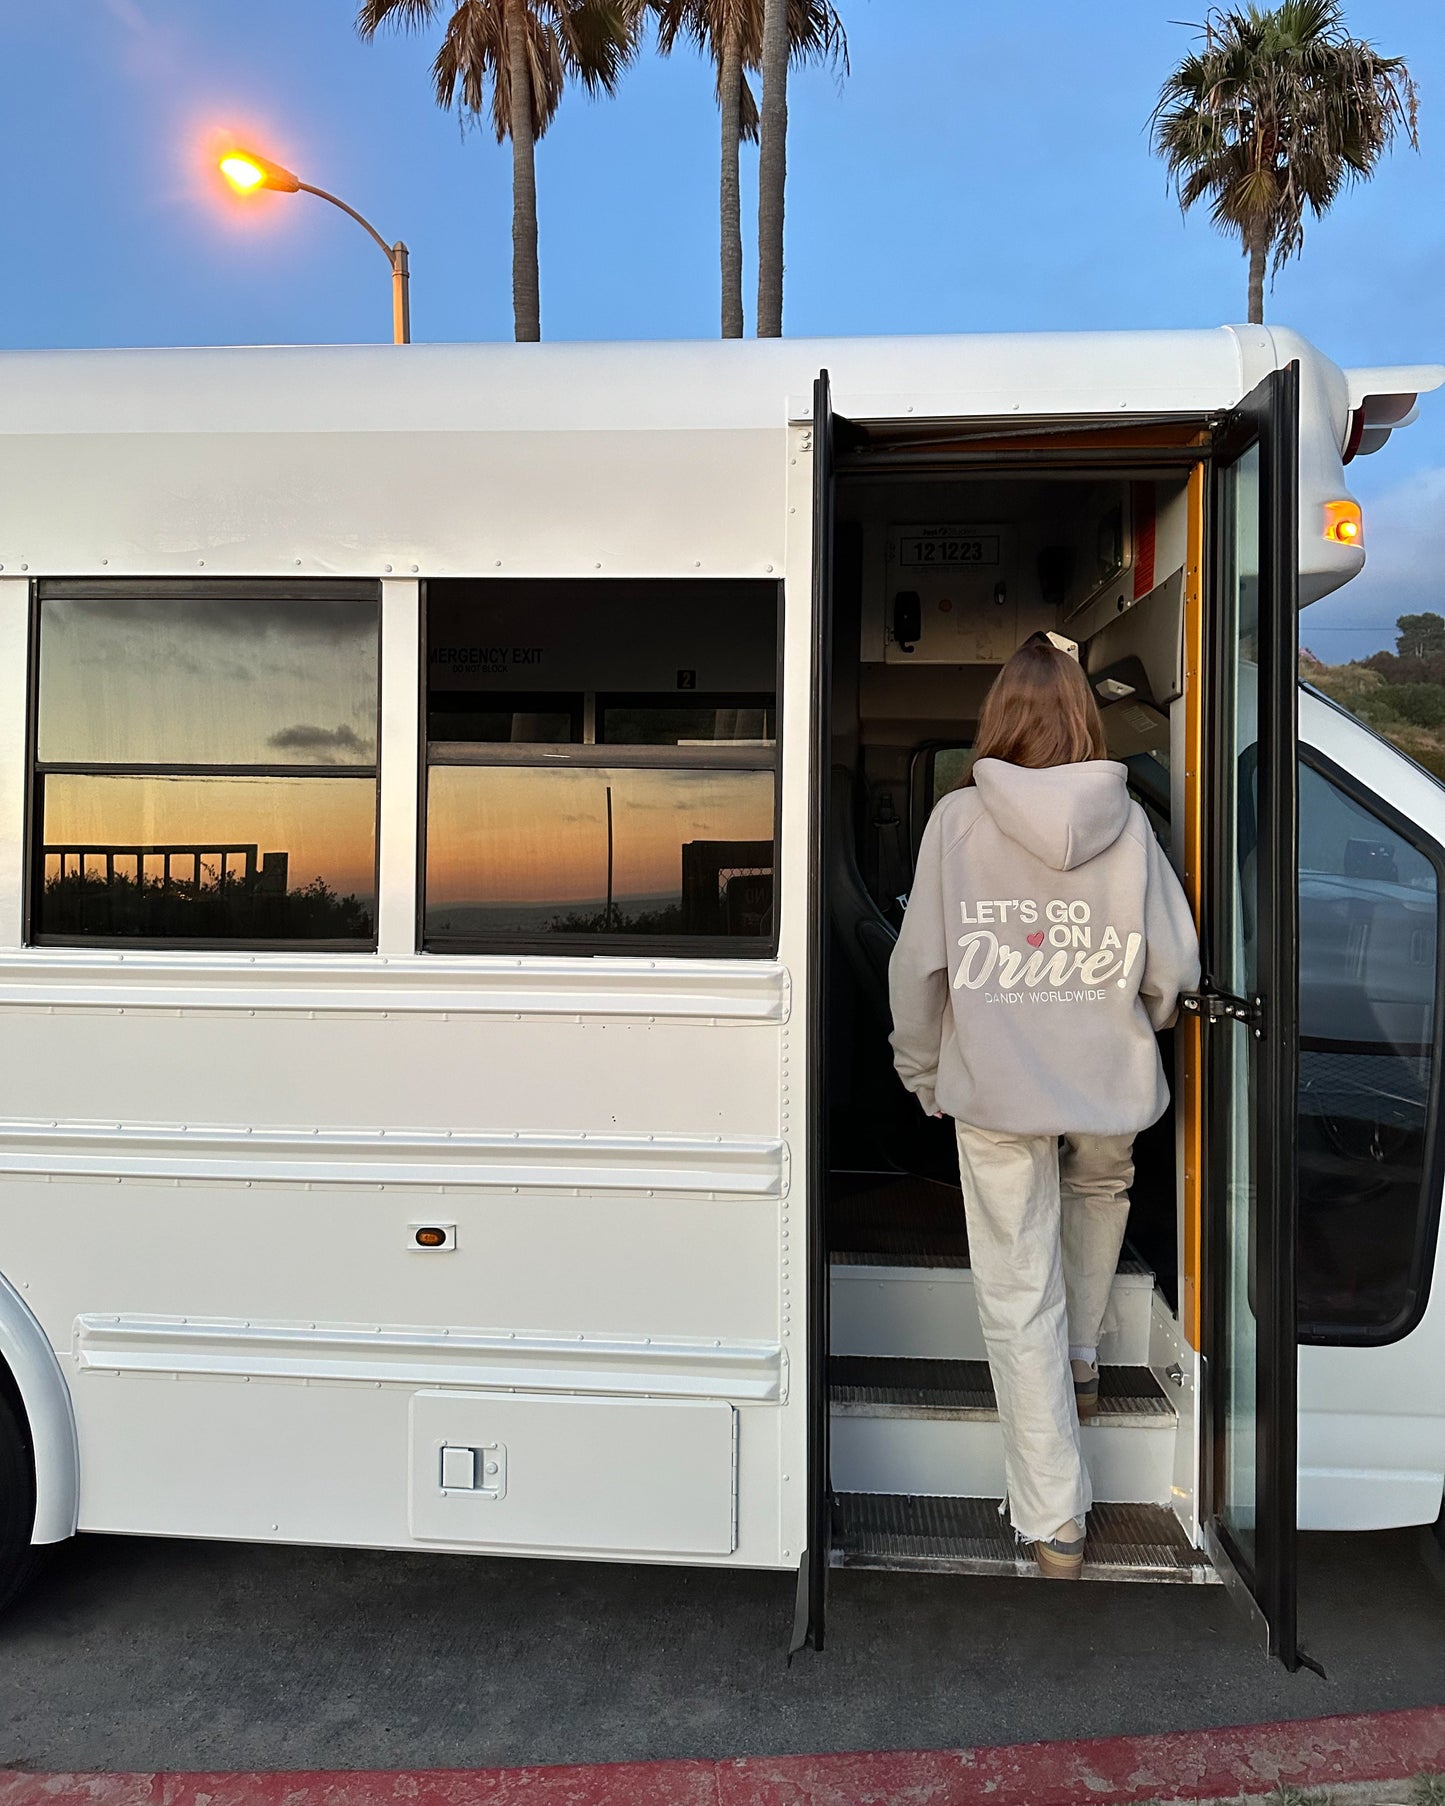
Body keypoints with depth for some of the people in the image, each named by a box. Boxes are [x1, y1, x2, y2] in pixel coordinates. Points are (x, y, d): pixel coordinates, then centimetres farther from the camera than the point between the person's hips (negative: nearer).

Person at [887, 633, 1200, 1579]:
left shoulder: (959, 819, -10)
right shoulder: (1126, 819, -6)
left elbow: (920, 963, -7)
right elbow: (1176, 968, -2)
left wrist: (920, 1067, 9)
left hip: (995, 1088, -2)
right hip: (1111, 1086, 2)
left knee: (1021, 1291, 7)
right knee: (1100, 1192, 35)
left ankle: (1054, 1521, 14)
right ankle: (1083, 1367, 48)